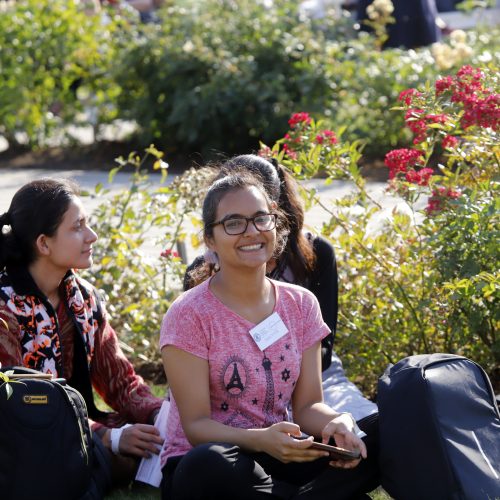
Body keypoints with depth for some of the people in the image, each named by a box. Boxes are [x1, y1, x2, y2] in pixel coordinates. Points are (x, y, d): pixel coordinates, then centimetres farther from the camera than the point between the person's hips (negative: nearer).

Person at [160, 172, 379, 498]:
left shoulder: (301, 305, 5)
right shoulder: (189, 316, -10)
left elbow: (307, 405, 3)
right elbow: (196, 426, -14)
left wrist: (338, 423, -22)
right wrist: (261, 440, -33)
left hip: (276, 460, 4)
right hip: (204, 469, -4)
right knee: (211, 463, -40)